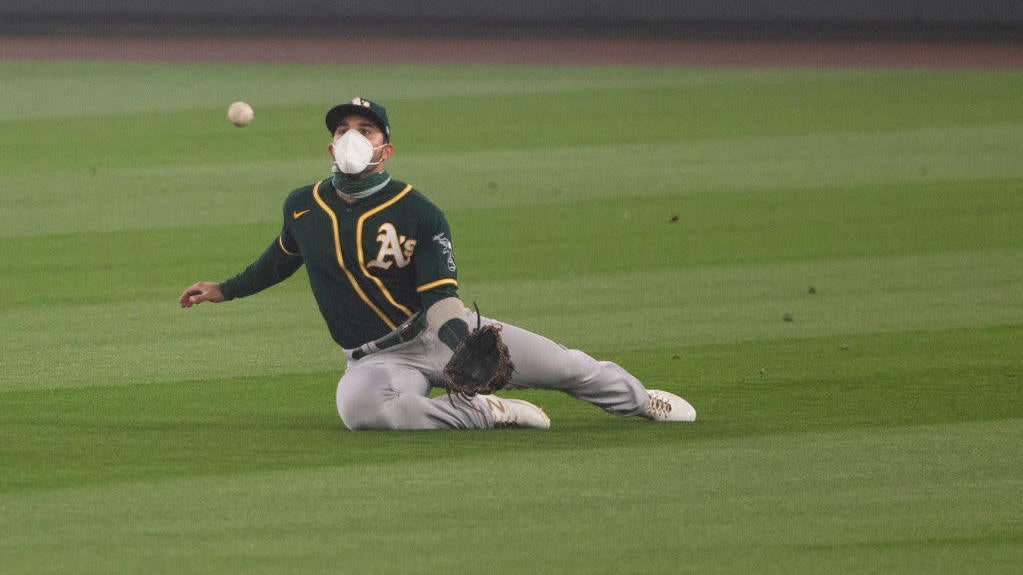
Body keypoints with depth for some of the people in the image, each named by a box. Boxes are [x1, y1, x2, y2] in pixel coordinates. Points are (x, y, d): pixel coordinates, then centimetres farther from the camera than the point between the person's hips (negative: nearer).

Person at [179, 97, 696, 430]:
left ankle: (637, 399, 29)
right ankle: (486, 413, -24)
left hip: (437, 333, -1)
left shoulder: (420, 215, -8)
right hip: (379, 358, 1)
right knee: (358, 404, -39)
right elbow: (284, 257, 25)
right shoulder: (302, 208, 2)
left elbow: (440, 300, -15)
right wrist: (226, 290, 32)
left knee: (562, 365, -5)